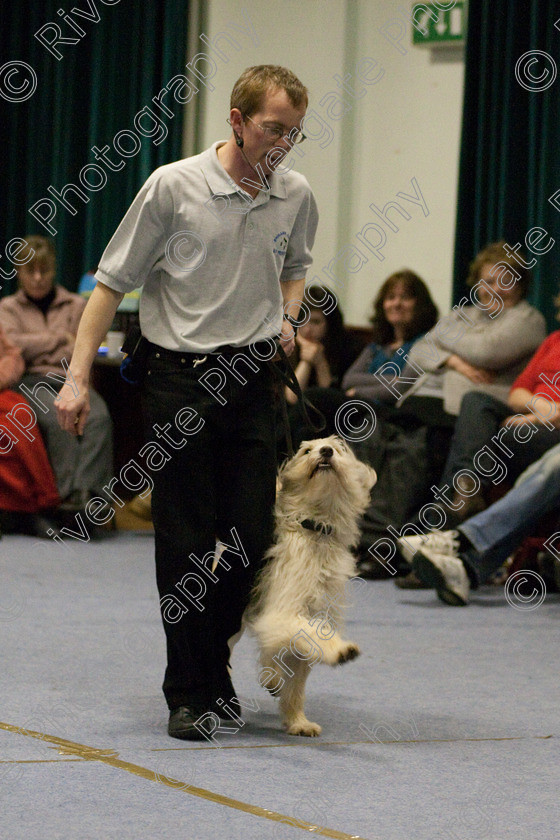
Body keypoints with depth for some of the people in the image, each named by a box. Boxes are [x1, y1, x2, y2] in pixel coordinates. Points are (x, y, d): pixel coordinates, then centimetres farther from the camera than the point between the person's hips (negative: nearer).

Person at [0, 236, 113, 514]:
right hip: (31, 382, -2)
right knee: (60, 418, -37)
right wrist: (59, 338, 1)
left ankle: (88, 490, -50)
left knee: (98, 417, -35)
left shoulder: (76, 306, 25)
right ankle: (68, 492, -45)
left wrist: (38, 350, 2)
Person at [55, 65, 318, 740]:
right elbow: (112, 281, -3)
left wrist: (286, 317, 6)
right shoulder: (173, 187, -8)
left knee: (253, 538, 2)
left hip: (252, 379, 4)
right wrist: (77, 376, -8)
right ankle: (188, 691, 8)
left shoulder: (296, 197, 5)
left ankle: (211, 663, 25)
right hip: (180, 378, -4)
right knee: (185, 544, -1)